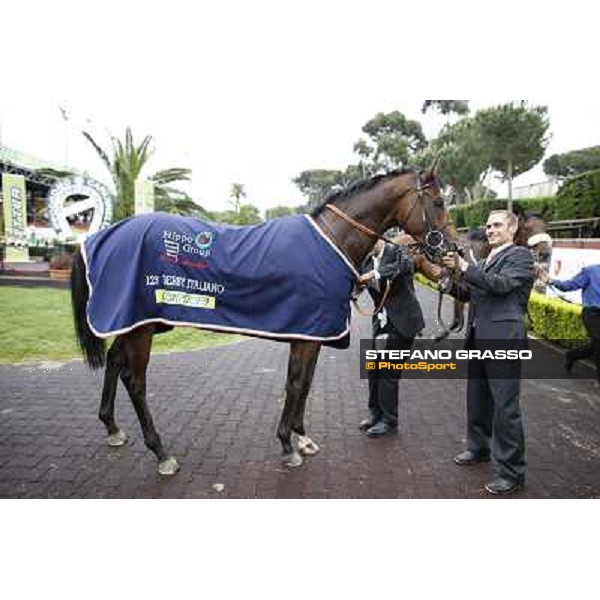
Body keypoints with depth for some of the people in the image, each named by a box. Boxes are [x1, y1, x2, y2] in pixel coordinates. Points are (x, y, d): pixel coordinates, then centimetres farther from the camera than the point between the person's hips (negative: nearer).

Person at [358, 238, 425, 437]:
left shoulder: (398, 251, -8)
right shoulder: (368, 261, 9)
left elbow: (407, 265, -30)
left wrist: (376, 273, -35)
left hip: (401, 322, -6)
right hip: (381, 322, 7)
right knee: (374, 369, 13)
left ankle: (389, 421, 14)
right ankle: (376, 413, 31)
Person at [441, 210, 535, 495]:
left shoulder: (521, 256, -4)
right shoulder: (484, 261, 18)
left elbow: (502, 284, -19)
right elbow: (467, 294, 17)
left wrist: (464, 267, -19)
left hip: (503, 340, -8)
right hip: (478, 340, 8)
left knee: (505, 407, -2)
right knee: (476, 399, 19)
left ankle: (512, 472, 10)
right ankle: (479, 448, 39)